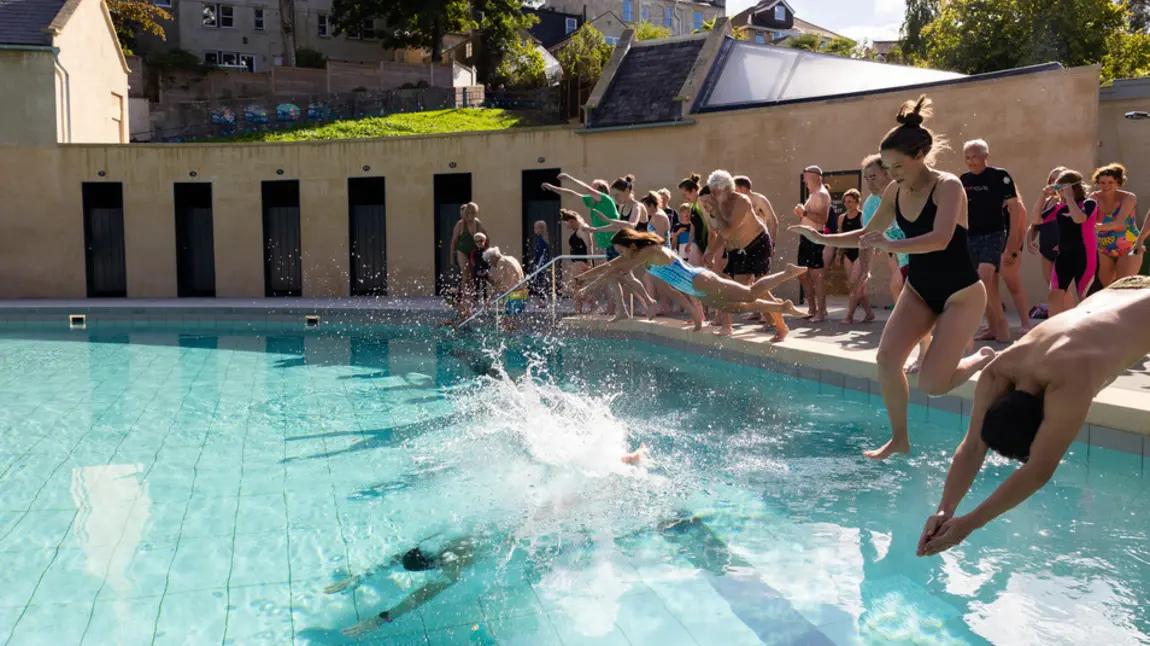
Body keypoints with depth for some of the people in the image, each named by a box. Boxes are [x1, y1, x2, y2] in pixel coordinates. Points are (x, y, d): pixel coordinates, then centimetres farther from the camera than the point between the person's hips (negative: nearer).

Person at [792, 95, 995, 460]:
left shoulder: (947, 186, -20)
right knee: (887, 358, -11)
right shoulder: (895, 192, -1)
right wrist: (824, 239, 0)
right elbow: (868, 235, 12)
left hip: (961, 293, -6)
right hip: (919, 289, 6)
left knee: (932, 384, -10)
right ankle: (899, 439, 6)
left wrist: (892, 246, -48)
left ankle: (986, 360, 21)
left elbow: (940, 239, -37)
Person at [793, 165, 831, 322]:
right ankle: (812, 309, 21)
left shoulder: (822, 194, -10)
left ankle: (821, 312, -6)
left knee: (816, 275, -9)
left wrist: (805, 212, -22)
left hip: (815, 237, -10)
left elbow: (823, 218, -21)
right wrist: (801, 214, 10)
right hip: (806, 237, 10)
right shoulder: (813, 195, 20)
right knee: (803, 274, 12)